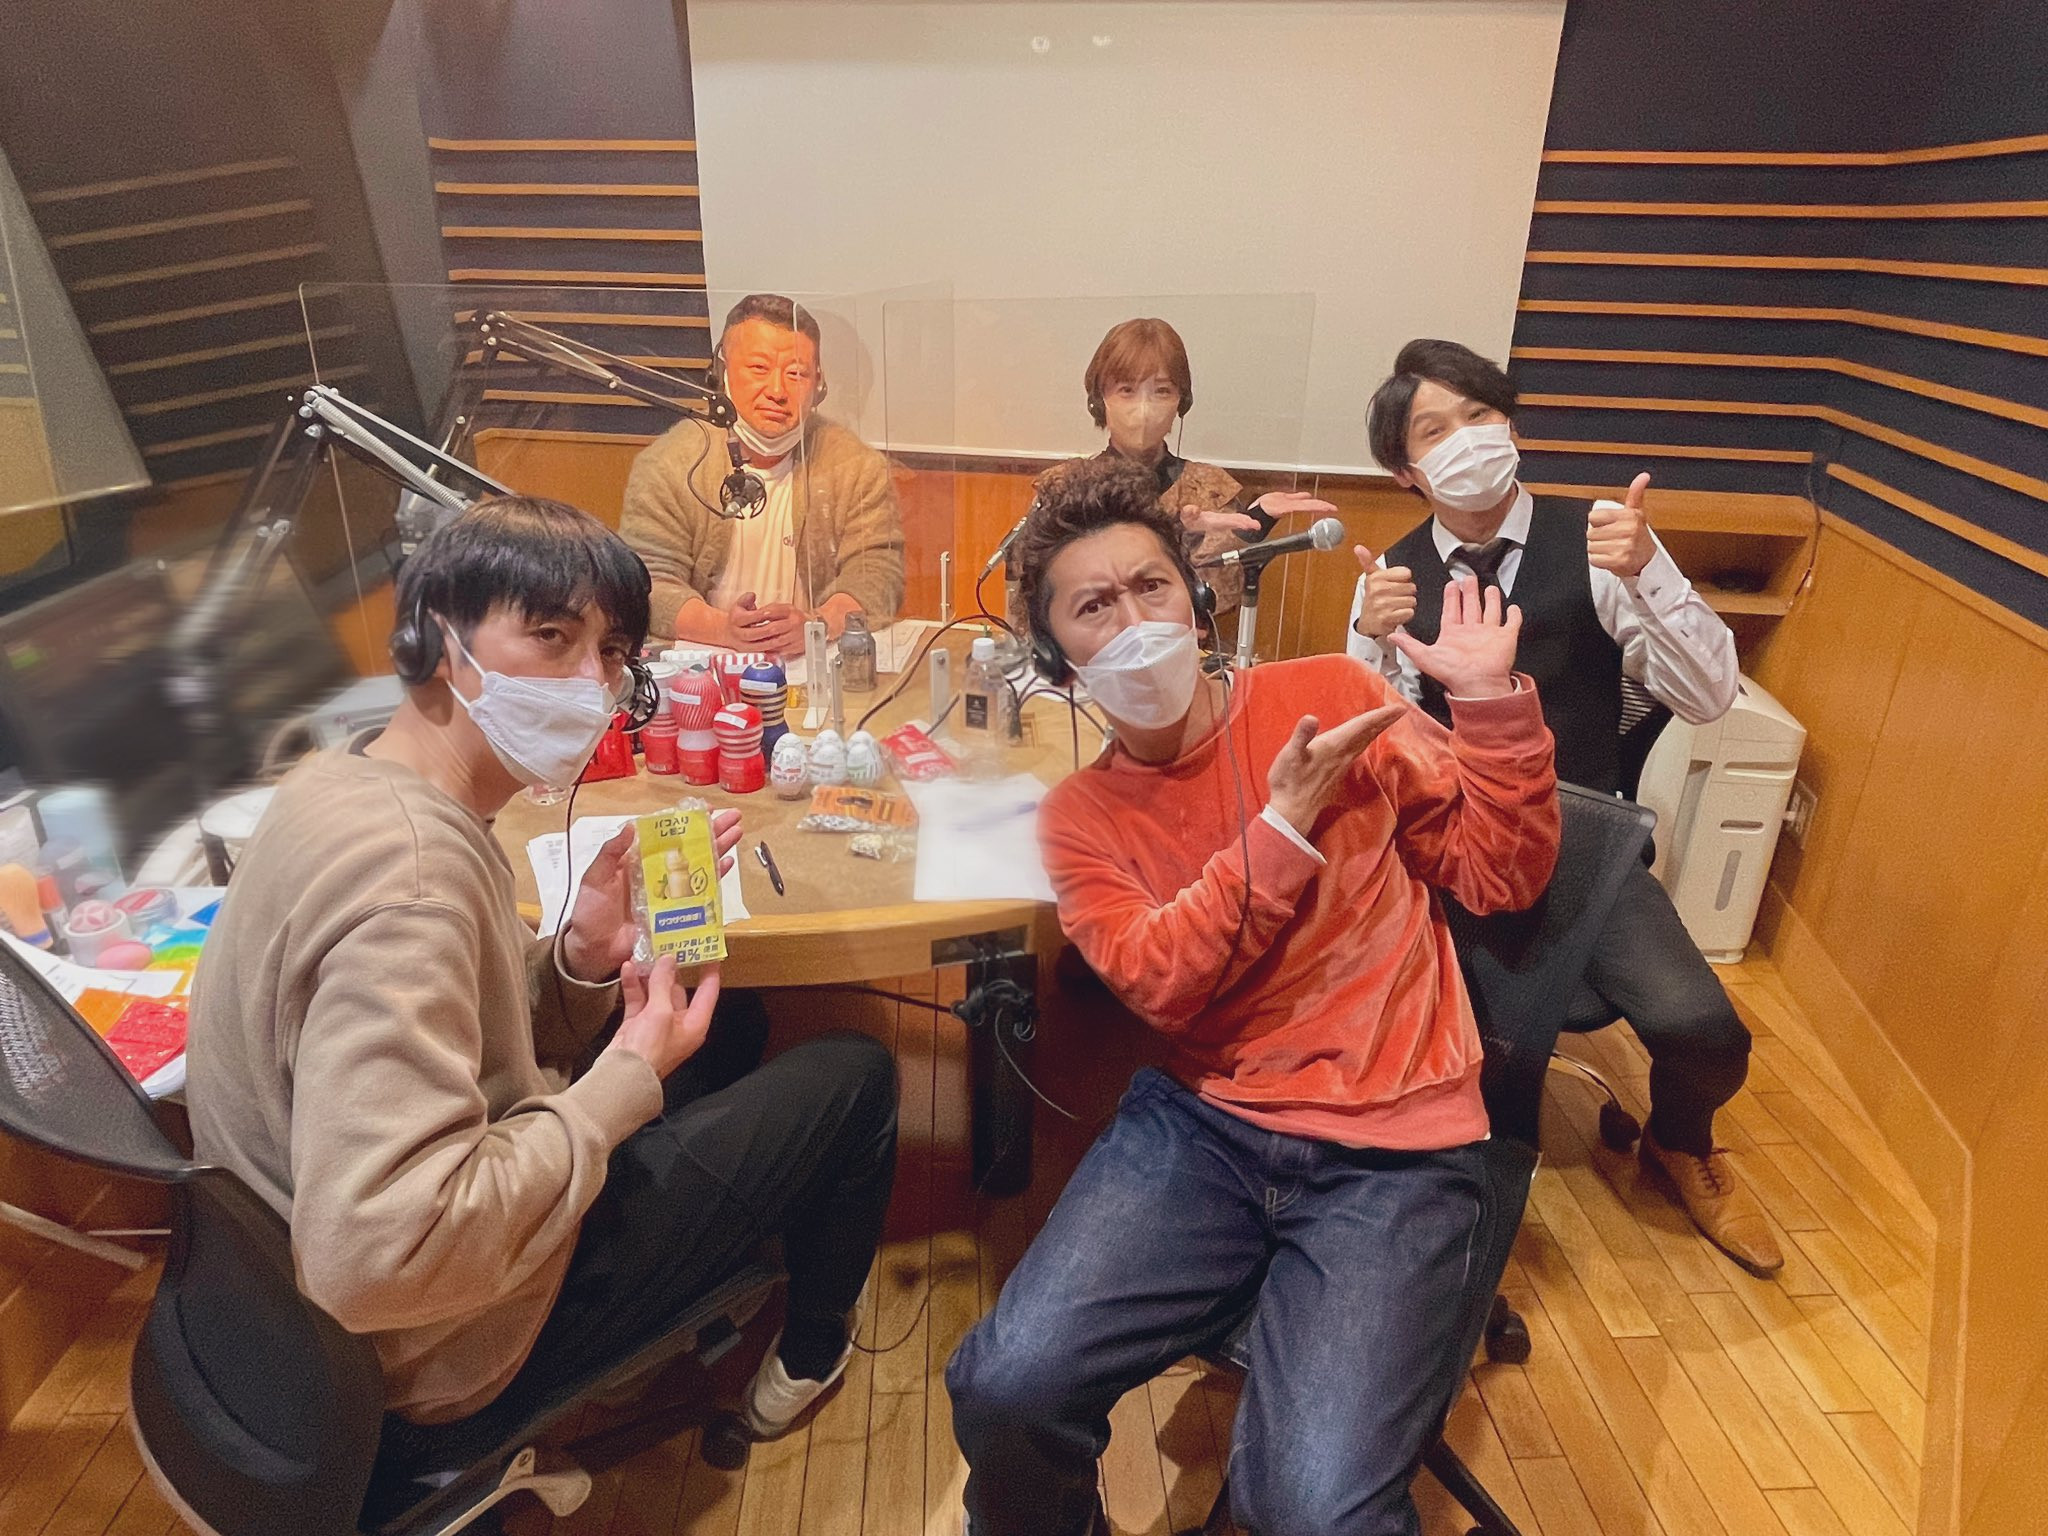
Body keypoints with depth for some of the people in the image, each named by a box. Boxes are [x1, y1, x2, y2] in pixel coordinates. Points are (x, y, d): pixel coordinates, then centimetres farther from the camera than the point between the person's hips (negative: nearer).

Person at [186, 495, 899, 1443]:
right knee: (853, 1077, 4)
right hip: (450, 1344, -8)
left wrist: (581, 962, -13)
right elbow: (377, 1260, -39)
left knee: (717, 1034, 24)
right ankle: (805, 1360, 32)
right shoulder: (410, 871, -34)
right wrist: (626, 1083, -28)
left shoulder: (351, 781, -3)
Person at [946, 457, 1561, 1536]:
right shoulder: (1081, 816, 6)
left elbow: (1502, 875, 2)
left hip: (1391, 1148, -1)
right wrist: (1284, 825, -17)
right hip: (1203, 1122, 2)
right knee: (1004, 1391, -15)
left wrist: (1491, 703, -11)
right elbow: (1157, 981, -11)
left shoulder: (1330, 696, 2)